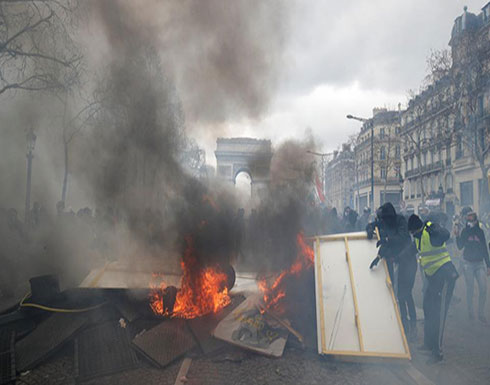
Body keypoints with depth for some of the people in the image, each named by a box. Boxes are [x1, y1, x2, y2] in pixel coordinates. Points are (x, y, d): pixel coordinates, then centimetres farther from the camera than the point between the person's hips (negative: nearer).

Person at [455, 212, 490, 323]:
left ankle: (481, 313, 6)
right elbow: (460, 246, -5)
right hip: (468, 263, -2)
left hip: (479, 263, 2)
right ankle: (470, 311, 18)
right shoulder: (465, 231, 0)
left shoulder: (480, 231, 4)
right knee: (470, 288, 3)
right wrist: (457, 236, -22)